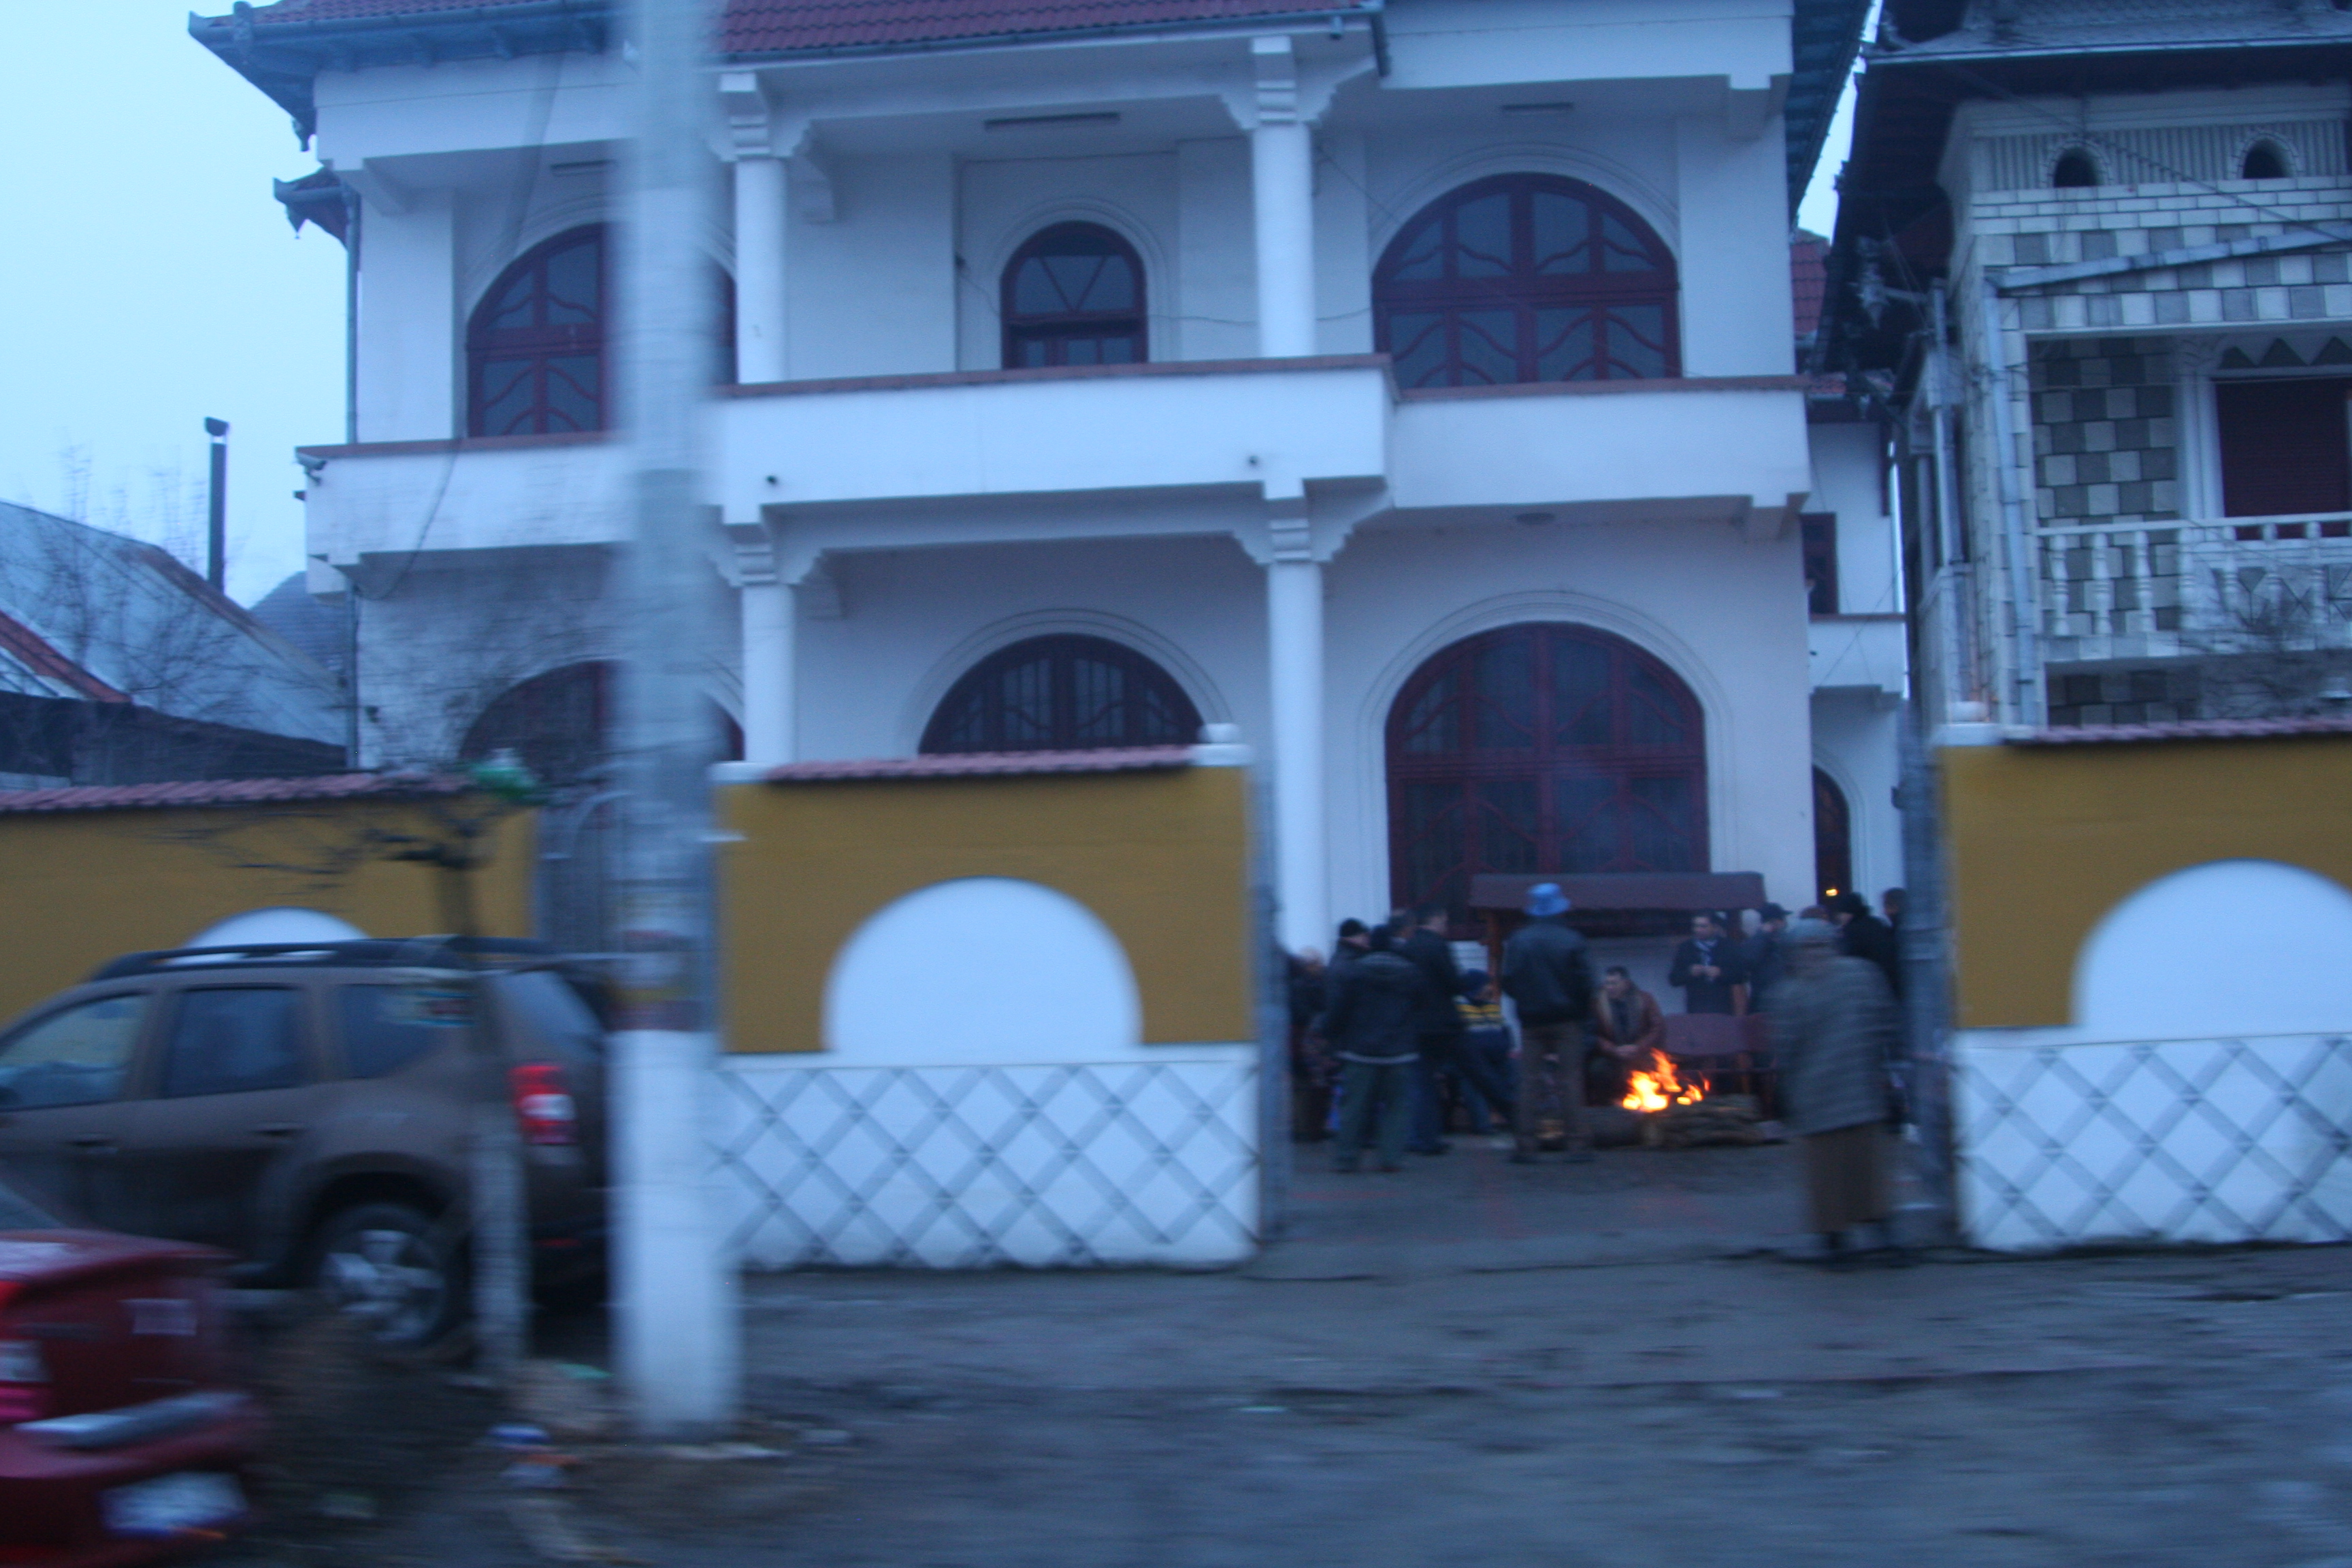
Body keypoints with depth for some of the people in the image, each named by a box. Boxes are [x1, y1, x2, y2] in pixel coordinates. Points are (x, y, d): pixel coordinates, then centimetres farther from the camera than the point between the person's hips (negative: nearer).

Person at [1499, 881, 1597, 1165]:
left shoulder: (1518, 941, -3)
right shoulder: (1572, 940, -7)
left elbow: (1508, 982, -3)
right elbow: (1584, 983, -7)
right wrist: (1582, 1011, 8)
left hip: (1531, 1021, 1)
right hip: (1567, 1021, -1)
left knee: (1529, 1083, 5)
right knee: (1570, 1081, 2)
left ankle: (1525, 1145, 2)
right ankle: (1577, 1144, 0)